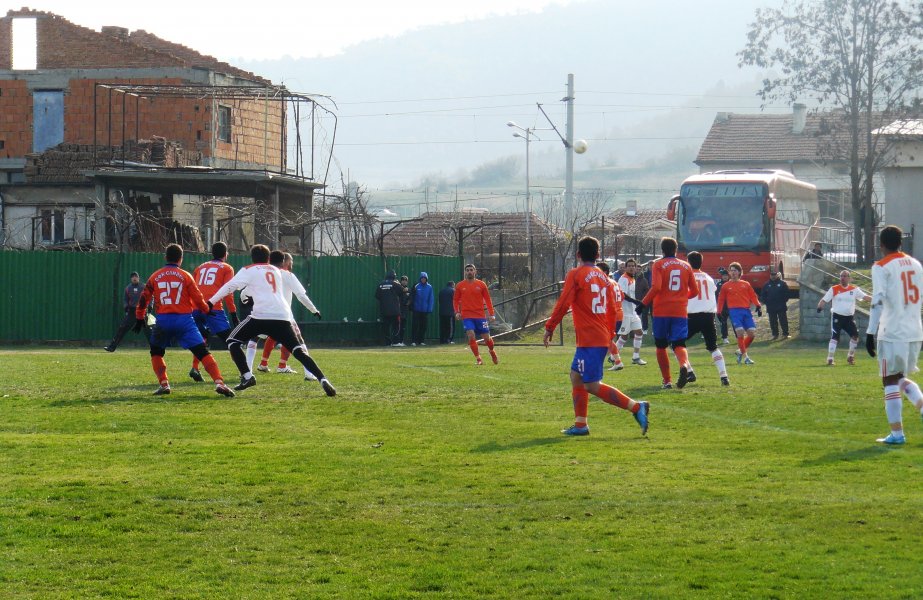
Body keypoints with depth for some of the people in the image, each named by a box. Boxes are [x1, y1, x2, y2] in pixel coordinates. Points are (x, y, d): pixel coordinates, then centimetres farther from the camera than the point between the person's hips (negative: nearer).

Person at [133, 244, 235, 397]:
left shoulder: (155, 277, 8)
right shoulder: (185, 276, 2)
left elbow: (143, 299, 10)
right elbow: (198, 299, 2)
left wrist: (139, 318, 22)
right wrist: (207, 310, 22)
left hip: (163, 320, 1)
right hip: (184, 320, -1)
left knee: (156, 352, 25)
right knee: (202, 352, -4)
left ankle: (164, 385, 12)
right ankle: (219, 382, -19)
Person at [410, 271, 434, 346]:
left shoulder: (429, 287, 1)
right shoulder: (416, 287, 0)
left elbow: (431, 299, 1)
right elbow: (413, 298, 1)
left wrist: (429, 309, -6)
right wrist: (412, 307, -7)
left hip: (425, 310, 1)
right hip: (417, 310, -1)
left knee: (423, 326, 6)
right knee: (415, 325, -5)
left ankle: (421, 341, 13)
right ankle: (413, 341, -3)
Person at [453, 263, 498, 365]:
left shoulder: (481, 284, 3)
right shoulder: (460, 286, 4)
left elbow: (487, 299, 6)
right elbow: (455, 300, 11)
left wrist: (491, 314, -1)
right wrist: (457, 312, -4)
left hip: (480, 316, 0)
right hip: (467, 316, 0)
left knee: (486, 337, 4)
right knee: (471, 336, -17)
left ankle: (492, 351, 35)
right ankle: (478, 359, -8)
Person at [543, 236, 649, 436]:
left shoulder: (575, 274, -7)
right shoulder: (603, 277, 14)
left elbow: (563, 304, -13)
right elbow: (612, 310, 17)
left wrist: (549, 328, -5)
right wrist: (609, 336, 25)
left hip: (588, 340, -8)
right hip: (602, 337, 8)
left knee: (592, 386, -10)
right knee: (576, 376, 17)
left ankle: (636, 407, -18)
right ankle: (580, 425, 15)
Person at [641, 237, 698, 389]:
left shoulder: (658, 264, -2)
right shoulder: (686, 266, 10)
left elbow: (656, 287, -16)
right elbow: (694, 291, 13)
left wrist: (643, 303, -7)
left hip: (661, 311, -2)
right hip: (680, 312, 2)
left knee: (661, 346, 14)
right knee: (679, 344, -2)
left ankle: (667, 381, 13)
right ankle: (684, 365, -36)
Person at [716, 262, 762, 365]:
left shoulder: (746, 284, 14)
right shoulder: (726, 286, 10)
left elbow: (753, 296, 10)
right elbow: (721, 299, 11)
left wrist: (758, 306, -3)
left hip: (746, 310, 3)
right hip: (734, 311, -3)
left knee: (752, 333, -6)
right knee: (740, 332, -17)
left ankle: (741, 351, 16)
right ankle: (745, 356, -9)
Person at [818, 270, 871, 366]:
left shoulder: (854, 289, 4)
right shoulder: (834, 289, -3)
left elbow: (865, 296, -2)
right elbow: (824, 300, -5)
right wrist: (820, 306, -25)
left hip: (849, 317, 3)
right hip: (837, 316, -3)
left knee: (855, 335, 0)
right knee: (835, 337, -11)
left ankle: (850, 356, 20)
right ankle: (830, 359, -8)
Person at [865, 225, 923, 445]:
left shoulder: (881, 267, -7)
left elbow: (878, 301, -16)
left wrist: (870, 333, -14)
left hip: (892, 333, -6)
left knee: (890, 381, 1)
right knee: (902, 378, 21)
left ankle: (897, 433, -2)